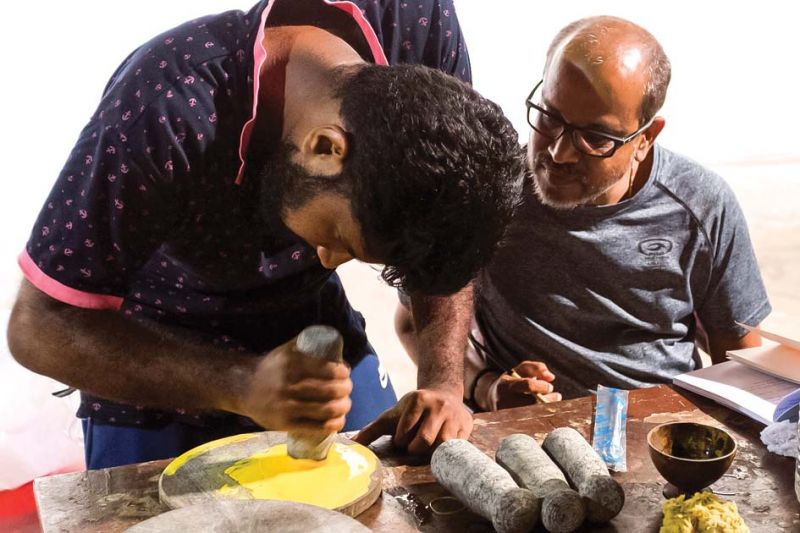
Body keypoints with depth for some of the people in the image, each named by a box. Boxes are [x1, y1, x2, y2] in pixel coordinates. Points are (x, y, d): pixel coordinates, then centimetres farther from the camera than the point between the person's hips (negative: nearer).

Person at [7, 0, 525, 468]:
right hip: (154, 347, -2)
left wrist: (443, 382, -22)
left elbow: (448, 235, -10)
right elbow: (41, 327, -26)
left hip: (311, 320, 3)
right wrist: (240, 386, -37)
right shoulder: (166, 113, -35)